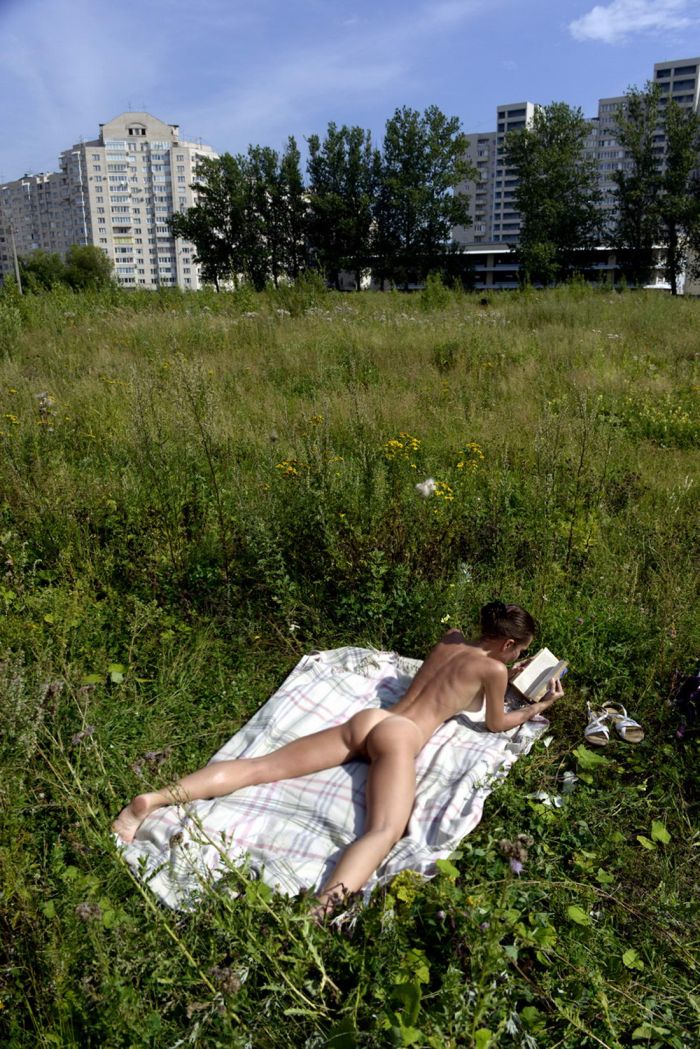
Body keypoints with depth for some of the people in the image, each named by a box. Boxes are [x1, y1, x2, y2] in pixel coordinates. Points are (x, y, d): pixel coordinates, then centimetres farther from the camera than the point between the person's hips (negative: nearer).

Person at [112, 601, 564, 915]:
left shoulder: (452, 639, 25)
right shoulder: (493, 668, 6)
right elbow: (496, 724, 21)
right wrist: (539, 707, 35)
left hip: (366, 720, 7)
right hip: (399, 737, -7)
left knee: (261, 767, -3)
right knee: (384, 832, -29)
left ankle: (155, 798, -14)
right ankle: (319, 912, -57)